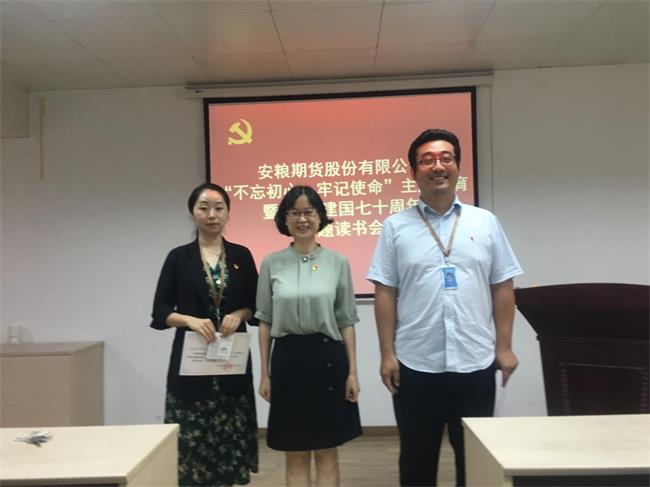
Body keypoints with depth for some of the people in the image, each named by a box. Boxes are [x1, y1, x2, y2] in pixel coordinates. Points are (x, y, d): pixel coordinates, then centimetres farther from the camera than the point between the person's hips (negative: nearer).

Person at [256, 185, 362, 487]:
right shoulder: (271, 263, 1)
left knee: (327, 453, 10)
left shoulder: (338, 262, 0)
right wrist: (265, 373, 3)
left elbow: (346, 321, 3)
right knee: (296, 456, 10)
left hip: (328, 358, 0)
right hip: (288, 360, 1)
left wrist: (352, 371, 0)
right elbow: (265, 322, 5)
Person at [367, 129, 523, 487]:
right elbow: (385, 293, -2)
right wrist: (387, 354, -5)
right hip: (415, 364, -1)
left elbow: (503, 288, 5)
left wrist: (504, 347, 1)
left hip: (476, 362, 1)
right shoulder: (395, 226, 0)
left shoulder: (485, 222, 5)